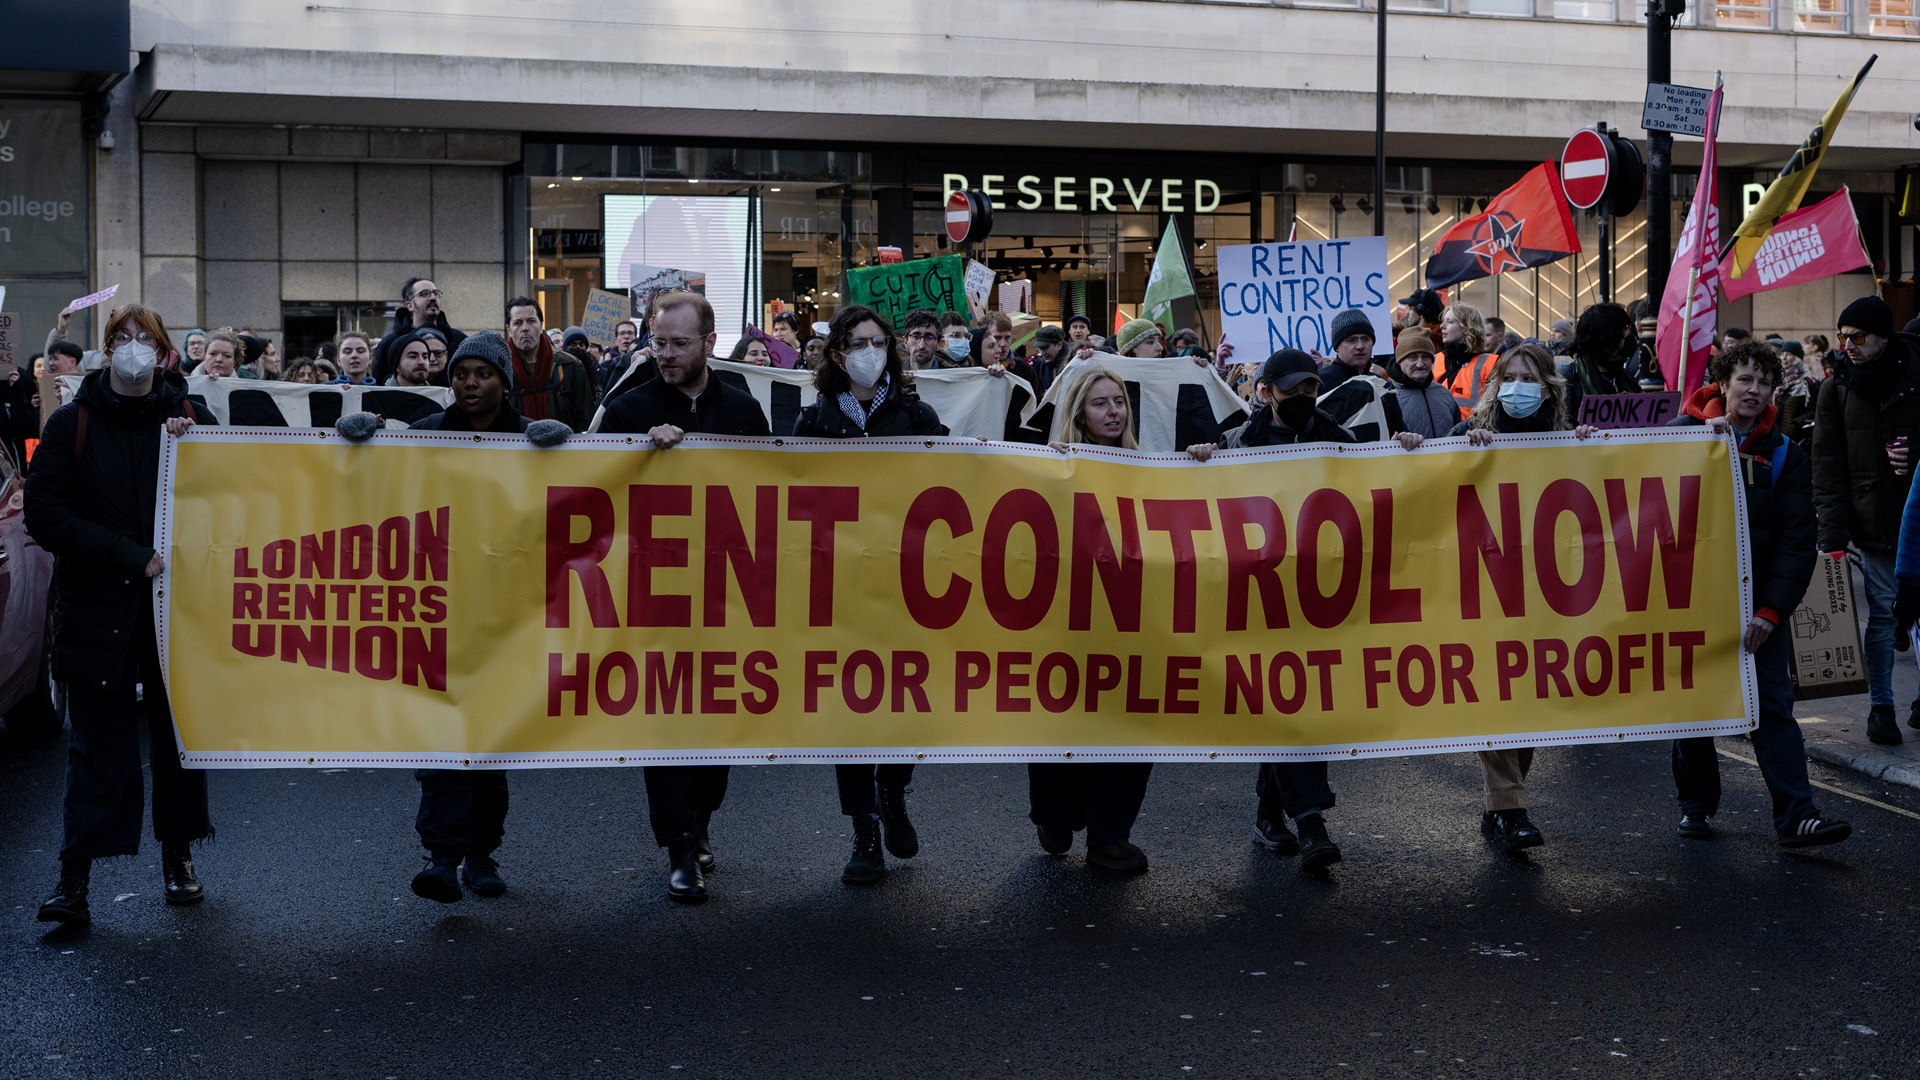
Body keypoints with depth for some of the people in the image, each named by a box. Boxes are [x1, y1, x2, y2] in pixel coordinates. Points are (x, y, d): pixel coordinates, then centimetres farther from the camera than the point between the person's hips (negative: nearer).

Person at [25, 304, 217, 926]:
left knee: (180, 734, 9)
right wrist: (132, 556, -14)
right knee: (97, 744, -1)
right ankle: (74, 880, 1)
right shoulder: (72, 424, 1)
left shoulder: (191, 418, 5)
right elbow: (44, 514, -7)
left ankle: (178, 858, 21)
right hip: (99, 610, -1)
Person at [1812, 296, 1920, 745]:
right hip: (1875, 521, 0)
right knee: (1882, 613, 2)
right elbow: (1827, 466, -1)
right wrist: (1833, 534, -8)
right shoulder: (1836, 389, 2)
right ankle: (1880, 705, 13)